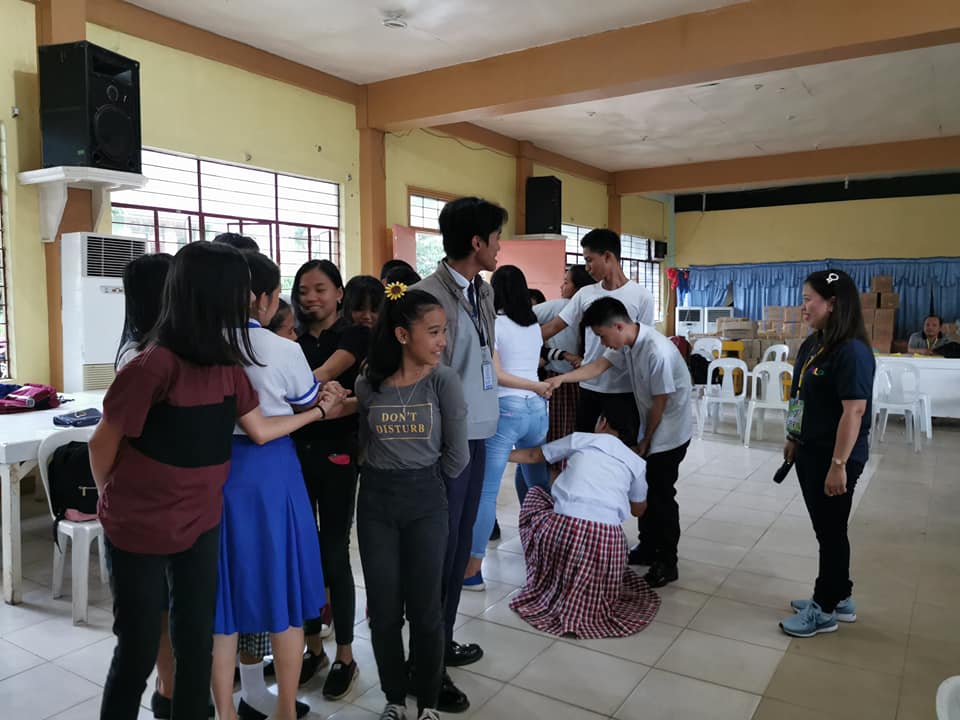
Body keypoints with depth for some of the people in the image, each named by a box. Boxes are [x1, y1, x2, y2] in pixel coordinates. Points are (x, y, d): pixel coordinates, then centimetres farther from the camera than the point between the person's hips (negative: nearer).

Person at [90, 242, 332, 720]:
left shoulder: (225, 363, -2)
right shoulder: (154, 365, -25)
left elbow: (260, 430, 5)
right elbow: (103, 443, -13)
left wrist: (317, 411, 7)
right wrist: (113, 503, 3)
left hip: (200, 525, 6)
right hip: (138, 530, -6)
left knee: (196, 643, 15)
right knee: (138, 650, 8)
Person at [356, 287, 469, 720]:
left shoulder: (443, 380, -10)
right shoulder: (367, 384, -4)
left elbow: (457, 455, -4)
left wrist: (422, 480, 4)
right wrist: (386, 474, 6)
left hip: (426, 501, -1)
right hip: (375, 501, 2)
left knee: (424, 608, 6)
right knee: (383, 609, 10)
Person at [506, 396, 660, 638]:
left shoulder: (579, 440, 17)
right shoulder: (636, 462, 19)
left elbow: (533, 456, 30)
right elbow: (638, 510, 34)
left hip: (563, 529, -2)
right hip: (607, 537, 3)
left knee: (535, 493, 31)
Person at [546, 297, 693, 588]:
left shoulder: (658, 352, -30)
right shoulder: (626, 344, -4)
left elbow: (660, 403, -22)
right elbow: (598, 366, -3)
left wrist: (645, 441, -10)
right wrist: (560, 379, -15)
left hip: (669, 434, -8)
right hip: (649, 430, 9)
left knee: (661, 496, -1)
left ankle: (667, 563, 12)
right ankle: (647, 548, 30)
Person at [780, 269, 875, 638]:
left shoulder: (852, 351, -20)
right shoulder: (812, 344, 7)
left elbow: (854, 411, -23)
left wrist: (839, 465, -23)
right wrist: (793, 439, 18)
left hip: (834, 458, -8)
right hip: (810, 453, 9)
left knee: (831, 531, 6)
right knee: (824, 529, 18)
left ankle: (826, 609, 21)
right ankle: (839, 598, 34)